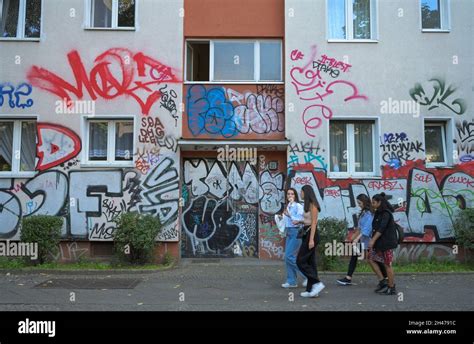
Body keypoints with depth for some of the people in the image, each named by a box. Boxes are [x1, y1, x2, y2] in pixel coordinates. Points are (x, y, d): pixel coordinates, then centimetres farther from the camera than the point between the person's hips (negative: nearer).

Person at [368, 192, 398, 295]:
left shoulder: (386, 214, -15)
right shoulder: (378, 213, 13)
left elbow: (381, 228, -24)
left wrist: (373, 240, -29)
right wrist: (373, 240, 17)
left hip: (387, 243, -9)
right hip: (379, 242, 9)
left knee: (387, 265, -1)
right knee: (371, 259, 6)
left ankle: (391, 288, 9)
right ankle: (382, 281, 11)